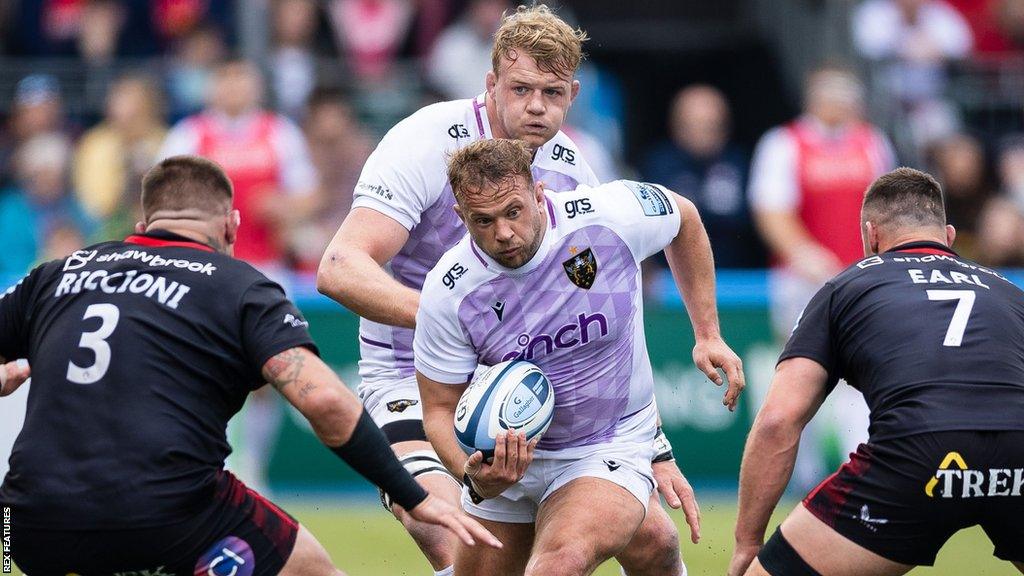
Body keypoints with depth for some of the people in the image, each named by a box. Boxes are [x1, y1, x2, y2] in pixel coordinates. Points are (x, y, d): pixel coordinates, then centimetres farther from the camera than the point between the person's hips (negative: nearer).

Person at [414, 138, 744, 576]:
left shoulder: (609, 215, -19)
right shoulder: (448, 293, -18)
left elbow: (684, 219, 5)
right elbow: (440, 409, -7)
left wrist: (707, 335, 5)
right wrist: (473, 478, -28)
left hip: (610, 452, -3)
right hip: (506, 459, 3)